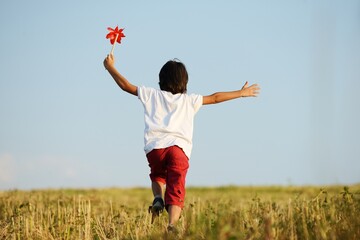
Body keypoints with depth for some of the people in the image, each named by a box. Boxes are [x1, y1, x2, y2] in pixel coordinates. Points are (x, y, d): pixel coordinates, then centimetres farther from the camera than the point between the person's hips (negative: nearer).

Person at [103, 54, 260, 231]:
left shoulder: (152, 95, 20)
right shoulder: (189, 100, 21)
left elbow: (126, 86, 24)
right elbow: (214, 98, 27)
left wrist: (110, 67, 38)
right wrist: (241, 93, 38)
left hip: (155, 146, 1)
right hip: (179, 147, -1)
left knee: (157, 175, 31)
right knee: (176, 191, -9)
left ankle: (158, 197, 1)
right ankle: (172, 225, -33)